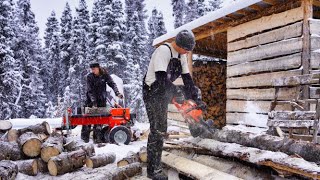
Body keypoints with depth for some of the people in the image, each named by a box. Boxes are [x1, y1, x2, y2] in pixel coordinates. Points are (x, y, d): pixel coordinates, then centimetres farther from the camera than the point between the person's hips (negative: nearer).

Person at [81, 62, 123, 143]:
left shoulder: (105, 75, -5)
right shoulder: (89, 77, -9)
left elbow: (112, 83, -7)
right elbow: (90, 90, -13)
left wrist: (117, 93, -23)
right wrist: (93, 102, -21)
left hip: (102, 100, 1)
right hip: (91, 99, -1)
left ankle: (97, 137, 0)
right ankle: (85, 136, 7)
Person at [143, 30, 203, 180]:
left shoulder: (182, 55, 7)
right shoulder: (163, 51, -20)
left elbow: (187, 78, 7)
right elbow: (162, 78, -28)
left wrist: (195, 98, 0)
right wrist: (177, 92, -29)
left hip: (164, 94, 9)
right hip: (153, 94, -9)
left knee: (161, 130, 11)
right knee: (157, 130, -9)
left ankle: (156, 165, 22)